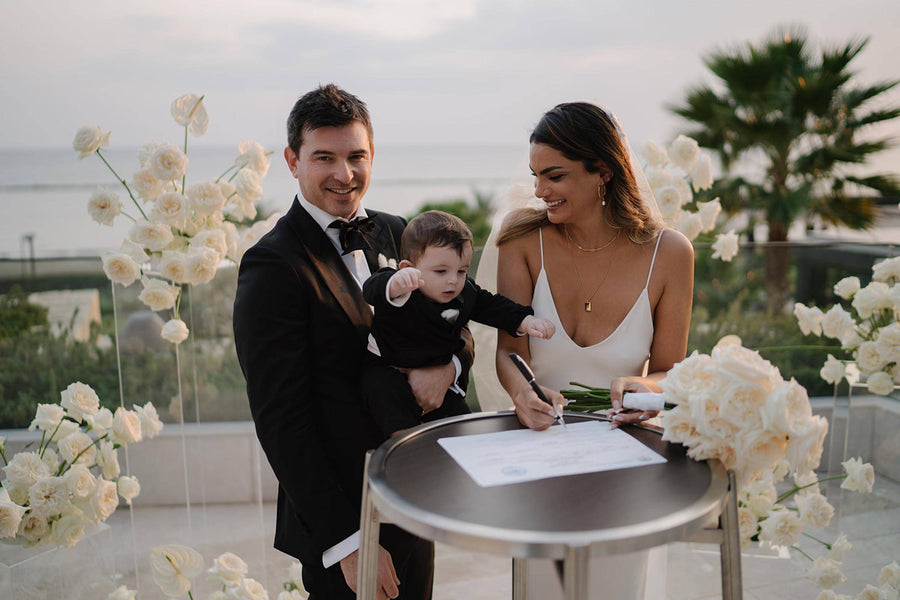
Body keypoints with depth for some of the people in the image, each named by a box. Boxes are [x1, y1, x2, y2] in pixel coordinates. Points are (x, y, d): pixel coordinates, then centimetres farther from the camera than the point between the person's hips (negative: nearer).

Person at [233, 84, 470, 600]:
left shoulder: (394, 233, 4)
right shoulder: (273, 266, -17)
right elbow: (281, 421, -19)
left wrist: (447, 365, -14)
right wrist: (346, 542, -19)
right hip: (341, 522, -6)